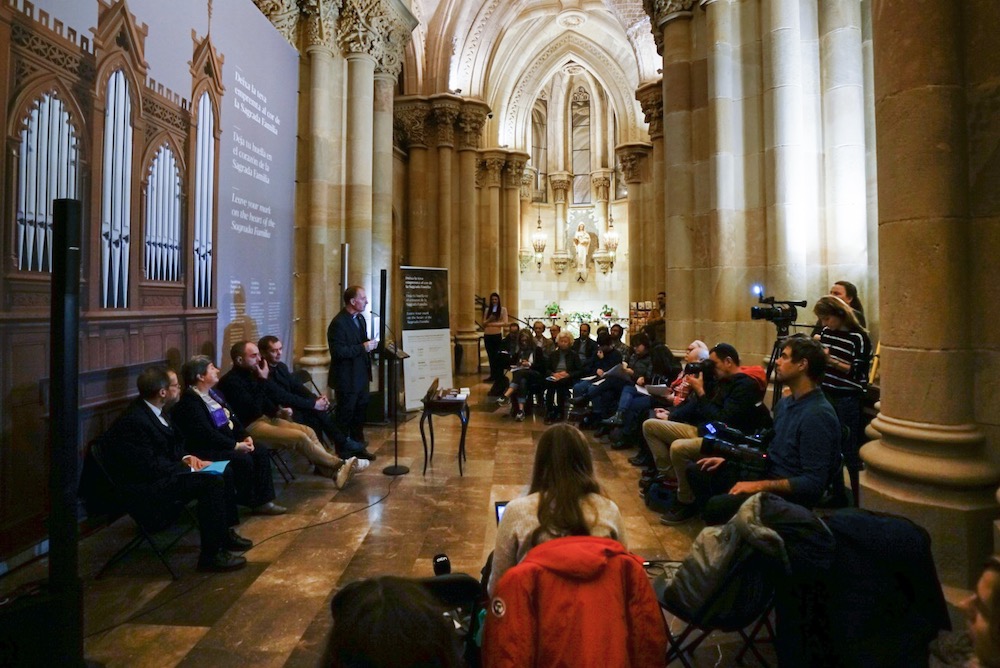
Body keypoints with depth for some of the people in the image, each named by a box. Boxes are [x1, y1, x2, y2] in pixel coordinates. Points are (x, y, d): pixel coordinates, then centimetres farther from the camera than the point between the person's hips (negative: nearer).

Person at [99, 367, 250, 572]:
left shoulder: (153, 409, 5)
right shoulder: (133, 421, -24)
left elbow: (172, 444, 16)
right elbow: (150, 467, -26)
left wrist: (186, 457, -2)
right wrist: (188, 468, -17)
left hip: (161, 472, 10)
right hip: (146, 487, -10)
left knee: (224, 472, 5)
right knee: (212, 482, -25)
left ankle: (225, 532, 16)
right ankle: (211, 556, -16)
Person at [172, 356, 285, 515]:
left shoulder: (213, 393, 13)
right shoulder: (190, 401, -18)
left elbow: (231, 418, 13)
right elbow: (207, 433, -25)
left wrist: (245, 437, -3)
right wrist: (236, 446, -23)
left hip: (227, 442, 9)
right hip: (207, 449, -9)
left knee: (261, 451, -7)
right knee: (243, 459, -27)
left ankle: (263, 500, -5)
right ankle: (250, 502, -5)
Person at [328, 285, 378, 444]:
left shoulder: (360, 318, 8)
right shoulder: (338, 323, -21)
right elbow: (337, 352, -26)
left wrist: (370, 344, -2)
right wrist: (363, 347, -24)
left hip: (361, 375, 9)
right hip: (347, 377, -9)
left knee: (361, 409, 19)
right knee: (346, 413, 5)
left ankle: (358, 443, 35)